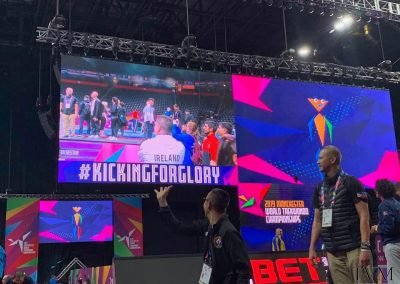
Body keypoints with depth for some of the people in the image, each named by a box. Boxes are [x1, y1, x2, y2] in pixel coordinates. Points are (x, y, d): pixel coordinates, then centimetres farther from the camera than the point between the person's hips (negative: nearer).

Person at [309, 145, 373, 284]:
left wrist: (365, 247, -16)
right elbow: (317, 220, 16)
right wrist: (312, 247, 10)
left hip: (354, 248, -5)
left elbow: (364, 216, -9)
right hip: (332, 252, 5)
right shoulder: (320, 188, 12)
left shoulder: (350, 183, -5)